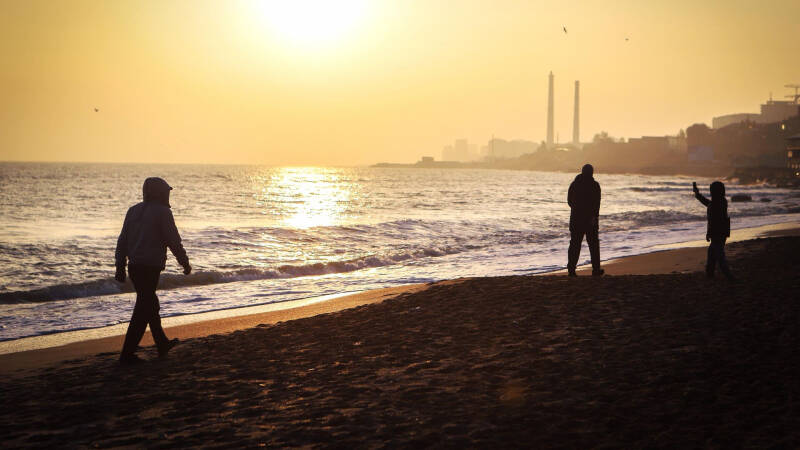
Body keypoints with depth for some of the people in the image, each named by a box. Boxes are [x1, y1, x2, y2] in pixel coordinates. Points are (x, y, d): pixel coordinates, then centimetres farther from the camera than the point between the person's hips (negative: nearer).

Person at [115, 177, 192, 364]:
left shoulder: (133, 210, 12)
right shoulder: (162, 212, -9)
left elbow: (122, 241, 12)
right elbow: (174, 242, -10)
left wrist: (120, 268, 15)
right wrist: (185, 264, 2)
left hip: (134, 266, 8)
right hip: (150, 267, -8)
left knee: (150, 304, 21)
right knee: (142, 311, -2)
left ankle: (162, 344, 33)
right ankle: (127, 354, -2)